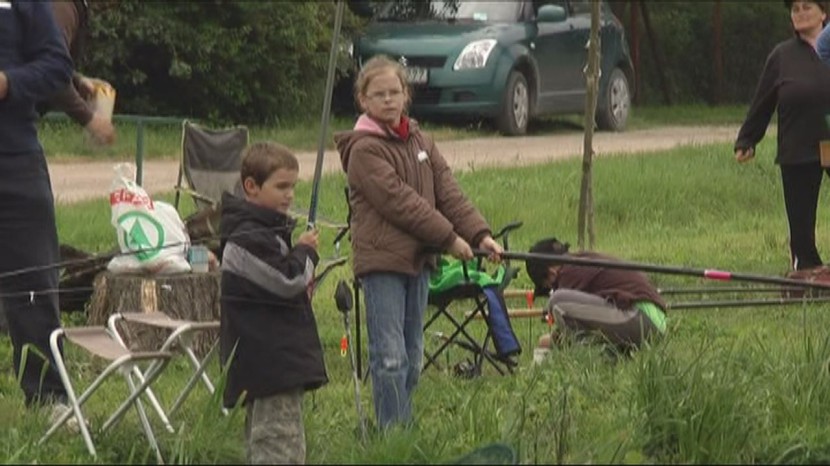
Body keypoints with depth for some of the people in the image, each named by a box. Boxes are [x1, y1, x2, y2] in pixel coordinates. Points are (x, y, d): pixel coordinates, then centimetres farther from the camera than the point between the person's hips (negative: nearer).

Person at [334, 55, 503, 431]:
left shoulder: (420, 142, 13)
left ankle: (404, 429, 19)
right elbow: (399, 202, -16)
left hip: (418, 258, 8)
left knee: (413, 356, 12)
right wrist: (450, 237, -15)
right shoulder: (364, 150, -10)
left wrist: (480, 233, -5)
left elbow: (448, 192, 9)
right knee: (390, 357, -9)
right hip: (381, 260, -7)